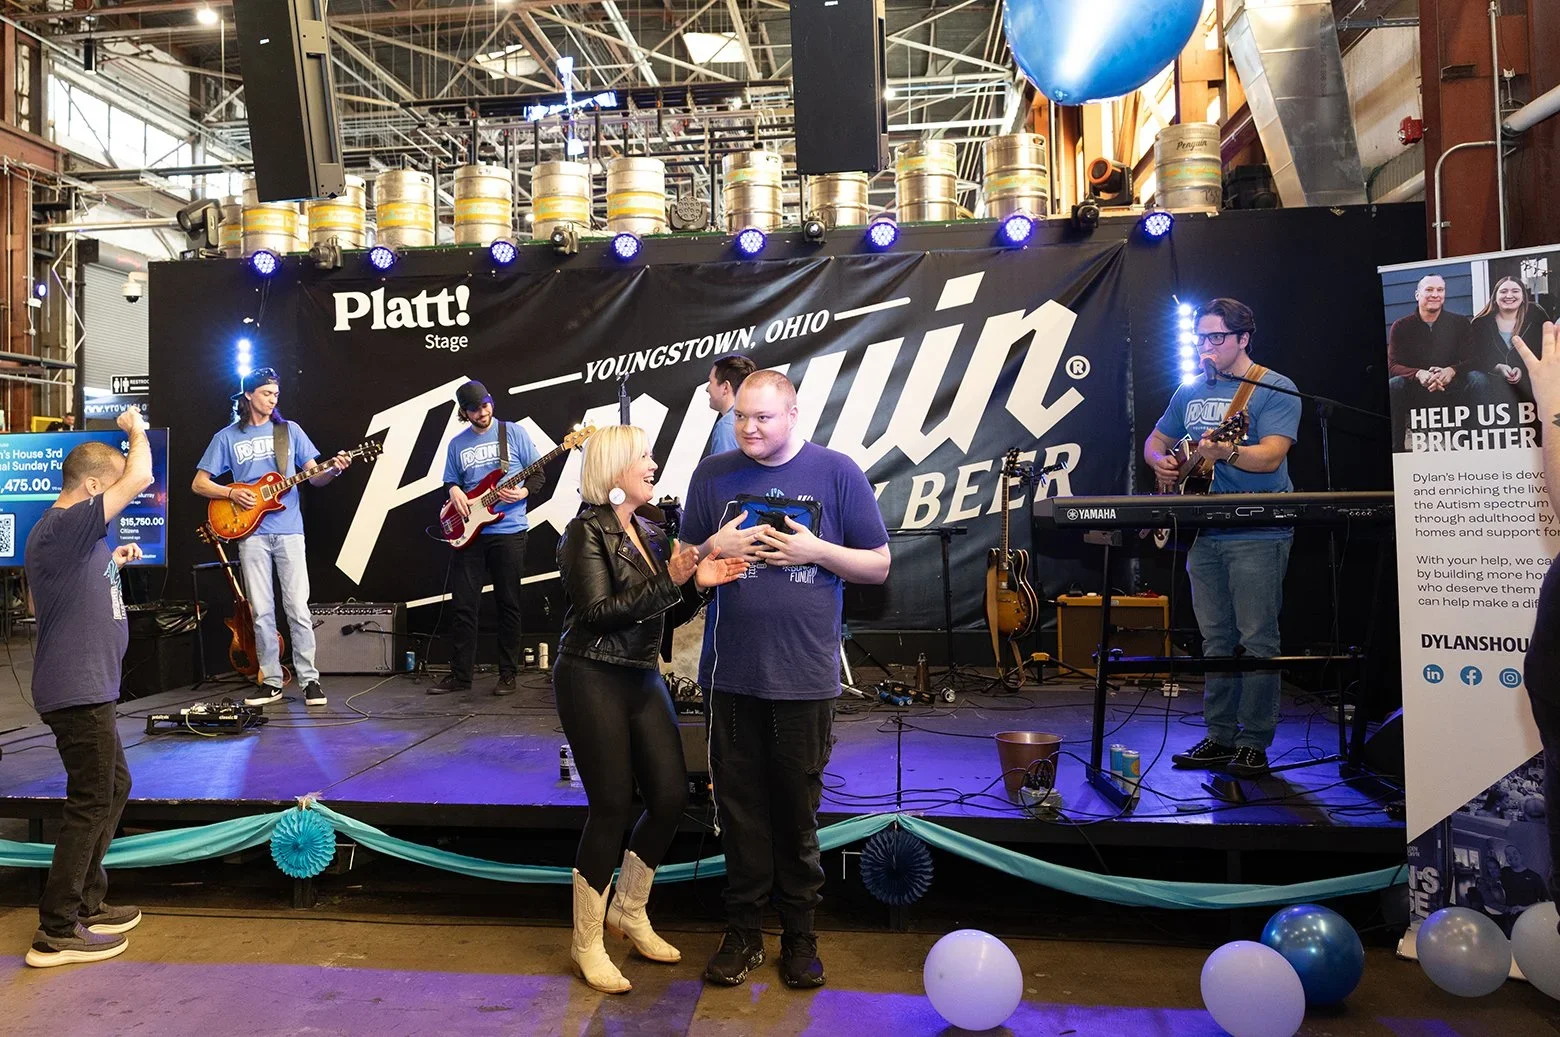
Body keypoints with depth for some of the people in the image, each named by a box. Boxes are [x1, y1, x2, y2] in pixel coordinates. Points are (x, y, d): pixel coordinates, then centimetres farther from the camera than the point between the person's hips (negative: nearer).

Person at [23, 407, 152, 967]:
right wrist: (136, 430, -6)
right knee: (90, 804, -3)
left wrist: (112, 563, 18)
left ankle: (87, 904, 29)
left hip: (88, 689, 11)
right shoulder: (64, 527, -17)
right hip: (77, 691, -11)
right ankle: (56, 933, 5)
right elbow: (138, 479, -23)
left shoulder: (68, 533, 14)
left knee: (112, 789, 19)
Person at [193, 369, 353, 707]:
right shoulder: (227, 438, 8)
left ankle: (310, 679, 2)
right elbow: (199, 483, 9)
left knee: (298, 608, -4)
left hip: (288, 530, 0)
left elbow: (314, 476, 6)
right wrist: (232, 493, -9)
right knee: (262, 612, 2)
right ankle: (271, 681, 11)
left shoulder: (290, 430, 9)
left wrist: (333, 470, -15)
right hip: (251, 532, 1)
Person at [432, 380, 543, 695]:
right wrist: (454, 491, -5)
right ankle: (459, 674, 11)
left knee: (508, 604, 3)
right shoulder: (456, 444, 10)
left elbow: (539, 474, 3)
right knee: (464, 605, 2)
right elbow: (449, 482, 17)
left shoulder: (514, 432, 1)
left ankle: (507, 675, 12)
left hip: (509, 531, -3)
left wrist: (523, 492, -16)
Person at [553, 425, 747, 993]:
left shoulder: (651, 532, 11)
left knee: (671, 795, 4)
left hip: (643, 678, 7)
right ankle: (587, 943, 17)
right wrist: (670, 581, -23)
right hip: (593, 680, -7)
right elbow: (599, 611, -19)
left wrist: (698, 581, -5)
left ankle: (629, 911, 28)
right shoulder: (587, 532, -10)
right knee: (612, 806, -3)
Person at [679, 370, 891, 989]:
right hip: (730, 674, 2)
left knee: (797, 806, 10)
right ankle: (743, 931, 25)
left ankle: (800, 933, 27)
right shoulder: (713, 475, 5)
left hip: (805, 675, -2)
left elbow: (878, 566, 1)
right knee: (739, 805, 10)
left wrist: (817, 550, -14)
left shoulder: (836, 473, -2)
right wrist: (714, 547, -10)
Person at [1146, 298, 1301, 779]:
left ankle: (1254, 743, 6)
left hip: (1258, 534, -6)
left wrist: (1226, 453, -36)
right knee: (1216, 639, 10)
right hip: (1203, 533, 6)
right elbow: (1156, 441, 25)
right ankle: (1220, 736, 18)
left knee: (1257, 640, -3)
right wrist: (1160, 461, 2)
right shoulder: (1190, 392, 15)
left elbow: (1271, 455, -18)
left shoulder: (1274, 389, -4)